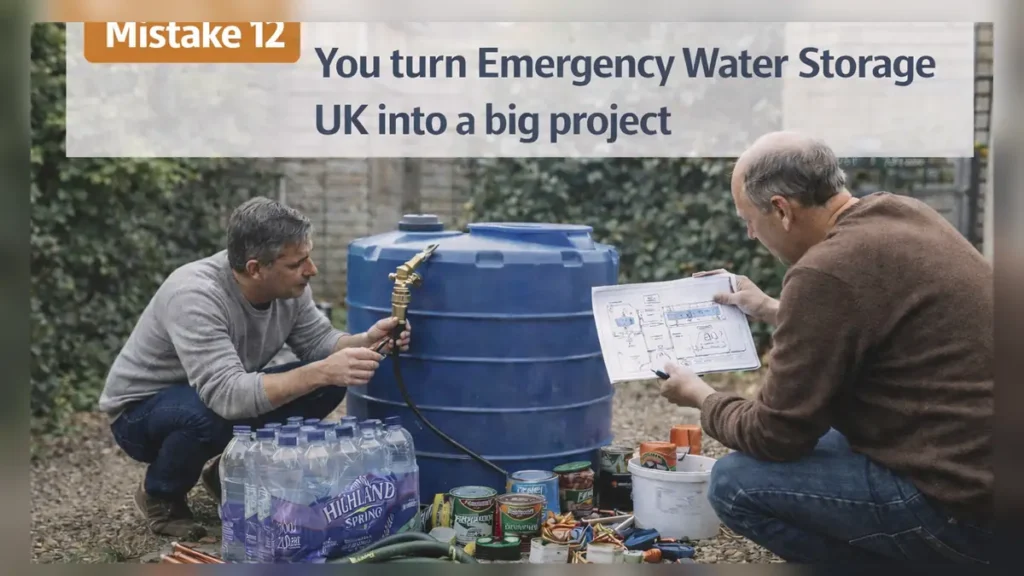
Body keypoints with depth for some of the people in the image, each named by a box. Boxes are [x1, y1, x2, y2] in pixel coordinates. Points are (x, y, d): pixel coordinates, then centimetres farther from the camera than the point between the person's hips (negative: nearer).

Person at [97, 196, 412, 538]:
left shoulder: (288, 284, -14)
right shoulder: (195, 296, -36)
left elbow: (317, 341, -4)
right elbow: (229, 395, -43)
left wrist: (366, 341, -24)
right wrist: (322, 371, -48)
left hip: (217, 396, 6)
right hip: (141, 411, -6)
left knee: (328, 385, -13)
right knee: (210, 413, -39)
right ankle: (160, 495, -5)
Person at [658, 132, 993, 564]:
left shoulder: (826, 271, -21)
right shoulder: (899, 213, 6)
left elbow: (775, 435, -11)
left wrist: (700, 397, 7)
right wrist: (773, 310, 31)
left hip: (964, 505, -9)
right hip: (978, 460, 10)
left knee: (737, 483, -7)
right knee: (813, 440, 24)